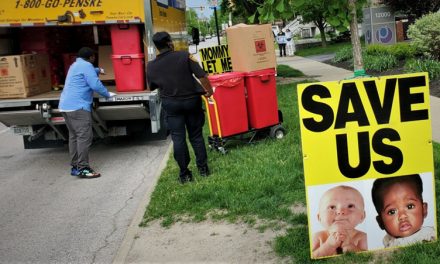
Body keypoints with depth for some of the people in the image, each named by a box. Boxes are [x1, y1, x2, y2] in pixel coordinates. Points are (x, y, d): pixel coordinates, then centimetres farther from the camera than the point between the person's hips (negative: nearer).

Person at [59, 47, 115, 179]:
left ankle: (75, 166, 13)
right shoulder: (86, 65, -6)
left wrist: (98, 70, 62)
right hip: (77, 106, -10)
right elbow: (95, 85, -15)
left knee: (74, 136, 11)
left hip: (65, 106, 10)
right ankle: (83, 168, -16)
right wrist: (107, 94, 0)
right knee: (84, 136, -13)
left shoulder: (75, 65, 24)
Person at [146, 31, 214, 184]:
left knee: (178, 138, 6)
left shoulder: (151, 66, -3)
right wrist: (209, 90, 3)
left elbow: (151, 87, 13)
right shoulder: (184, 56, -11)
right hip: (192, 100, -1)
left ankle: (184, 174, 8)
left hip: (171, 104, 1)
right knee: (196, 135, 12)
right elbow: (202, 76, -13)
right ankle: (203, 168, 17)